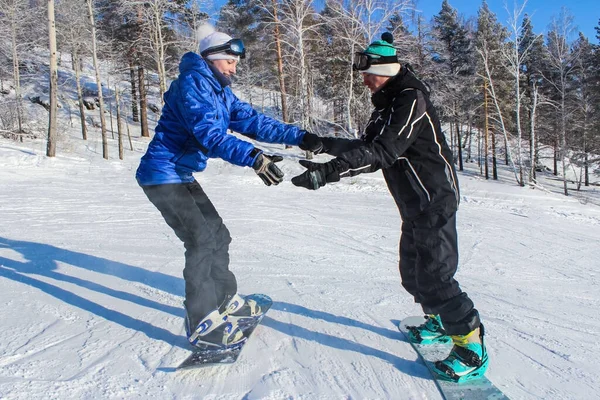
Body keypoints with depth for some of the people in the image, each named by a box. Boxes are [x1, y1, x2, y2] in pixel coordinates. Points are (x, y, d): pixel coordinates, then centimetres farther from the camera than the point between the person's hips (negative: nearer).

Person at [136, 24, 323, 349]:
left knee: (217, 235, 12)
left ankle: (224, 299, 29)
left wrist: (298, 137, -8)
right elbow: (209, 133, -33)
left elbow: (251, 121, 1)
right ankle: (201, 323, -5)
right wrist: (254, 158, -46)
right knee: (201, 239, -15)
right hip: (163, 174, -10)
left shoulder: (219, 91, 10)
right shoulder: (192, 83, -18)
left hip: (182, 177, 10)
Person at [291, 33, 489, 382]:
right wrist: (328, 144, 19)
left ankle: (471, 345, 5)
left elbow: (383, 152, -30)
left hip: (435, 199, -10)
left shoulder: (410, 98, -18)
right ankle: (441, 323, 37)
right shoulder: (388, 103, 14)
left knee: (434, 276, -10)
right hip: (415, 205, 10)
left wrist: (329, 172, -36)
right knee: (412, 272, 18)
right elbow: (367, 146, 21)